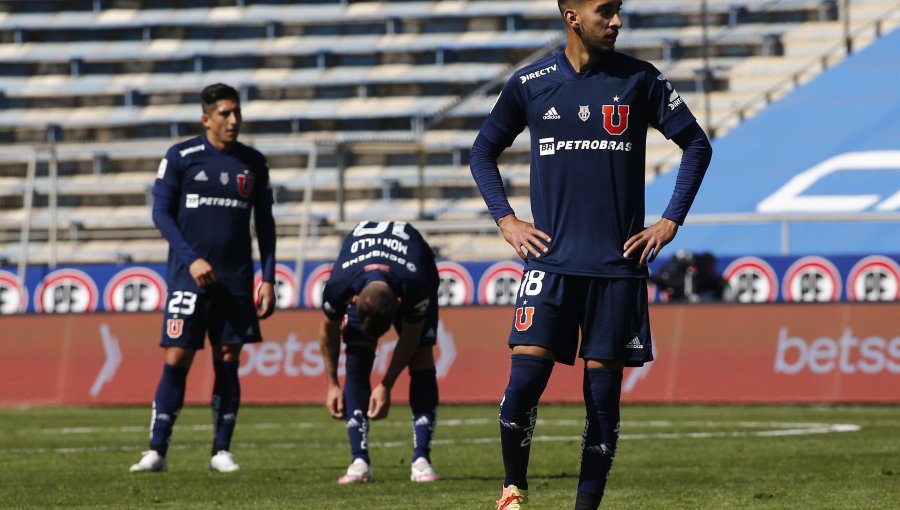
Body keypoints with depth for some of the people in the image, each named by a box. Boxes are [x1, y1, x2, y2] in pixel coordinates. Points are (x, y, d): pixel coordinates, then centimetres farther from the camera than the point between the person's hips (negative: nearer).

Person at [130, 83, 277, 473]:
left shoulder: (253, 163, 8)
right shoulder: (180, 158, -1)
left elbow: (264, 224, 13)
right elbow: (161, 212, -1)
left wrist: (268, 279, 7)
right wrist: (191, 259, -12)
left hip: (236, 279, 3)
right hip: (189, 276, -3)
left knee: (228, 361, 2)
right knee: (176, 360, -6)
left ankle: (222, 451, 9)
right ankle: (157, 450, -2)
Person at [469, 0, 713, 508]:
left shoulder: (640, 80, 2)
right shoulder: (530, 84, 4)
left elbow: (697, 144, 10)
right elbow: (483, 152, 16)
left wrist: (671, 222, 3)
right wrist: (506, 220, 5)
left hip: (618, 264, 0)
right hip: (551, 259, 0)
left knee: (603, 393, 0)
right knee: (524, 380, -13)